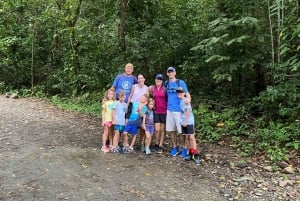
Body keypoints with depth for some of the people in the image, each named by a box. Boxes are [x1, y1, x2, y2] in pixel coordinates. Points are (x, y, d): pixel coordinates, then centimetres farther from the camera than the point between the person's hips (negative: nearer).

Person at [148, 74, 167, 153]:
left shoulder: (165, 89, -1)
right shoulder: (152, 88, 3)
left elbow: (168, 99, 2)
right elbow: (150, 97, 18)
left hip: (164, 111, -1)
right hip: (156, 111, 1)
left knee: (163, 129, 4)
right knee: (157, 129, -2)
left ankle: (160, 146, 13)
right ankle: (156, 144, 19)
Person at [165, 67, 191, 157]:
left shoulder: (181, 82, -3)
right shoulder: (166, 83, 10)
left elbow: (187, 93, -9)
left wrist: (188, 99, -30)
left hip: (179, 110, -4)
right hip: (169, 110, 4)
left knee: (181, 131, -2)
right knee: (172, 130, 9)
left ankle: (184, 148, 11)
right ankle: (174, 148, 21)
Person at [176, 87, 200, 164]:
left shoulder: (186, 100, -9)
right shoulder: (179, 101, 11)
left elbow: (188, 111, -12)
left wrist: (186, 121, -13)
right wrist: (182, 121, 8)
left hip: (189, 122, -7)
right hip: (183, 122, 7)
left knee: (192, 137, -9)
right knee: (187, 137, 10)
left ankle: (196, 155, -8)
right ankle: (190, 153, 18)